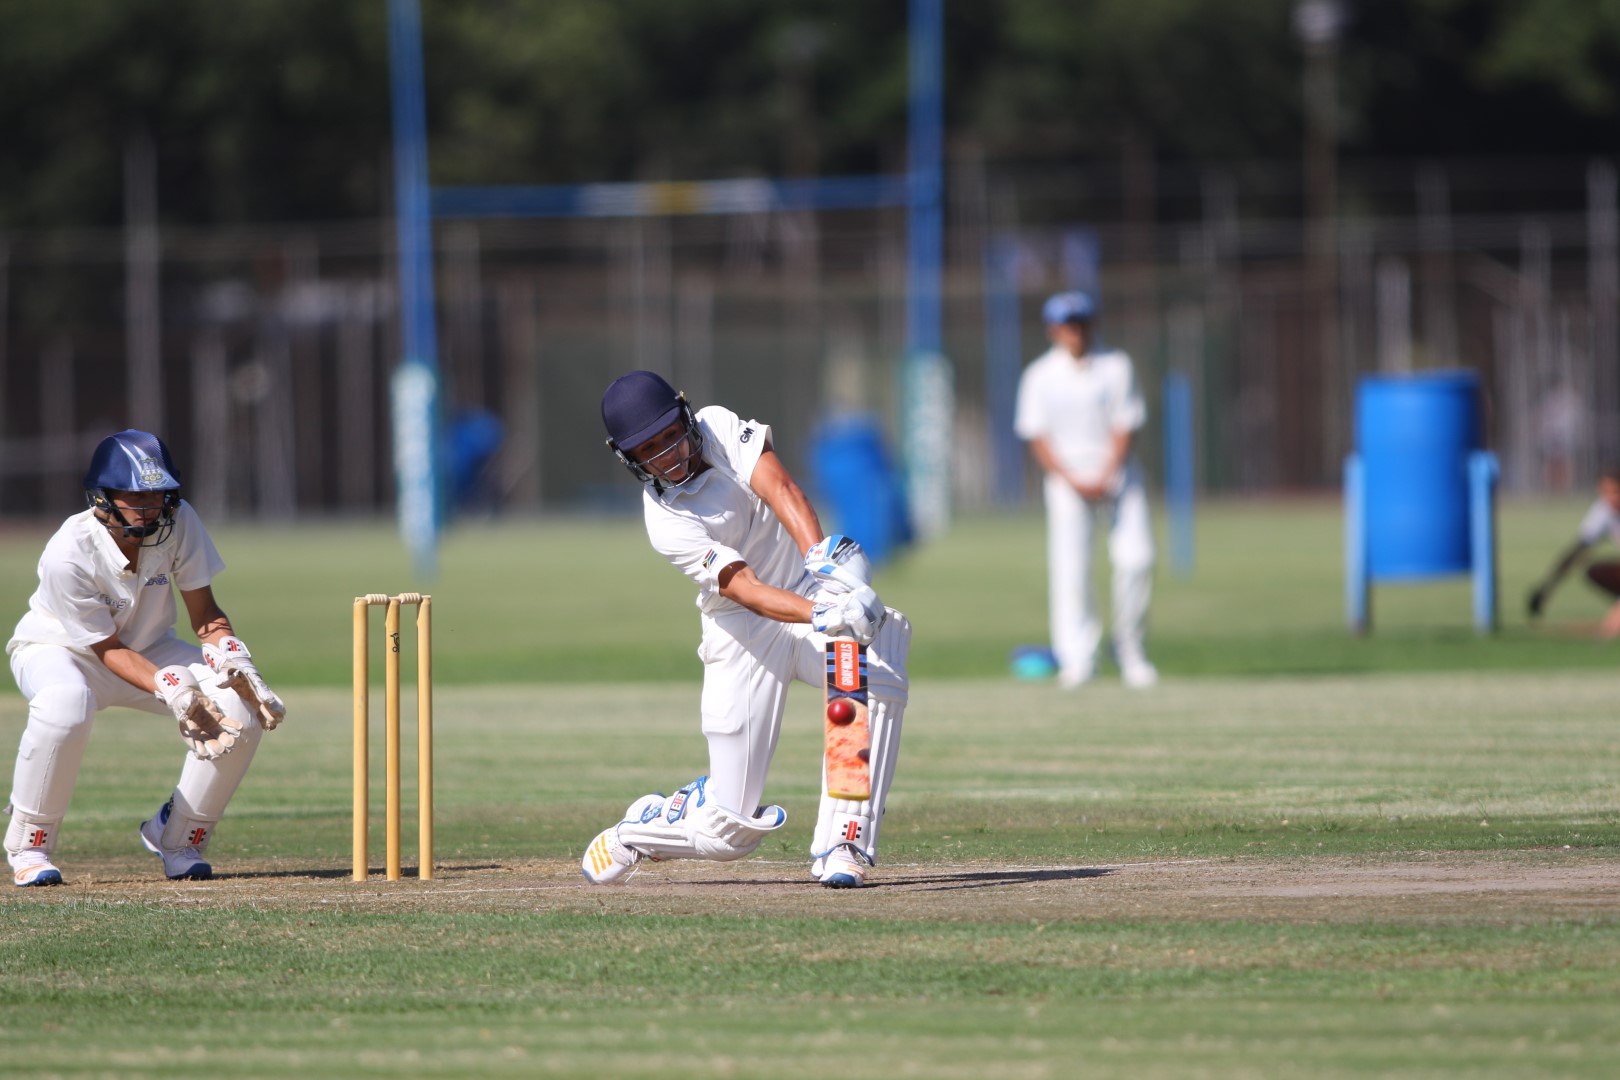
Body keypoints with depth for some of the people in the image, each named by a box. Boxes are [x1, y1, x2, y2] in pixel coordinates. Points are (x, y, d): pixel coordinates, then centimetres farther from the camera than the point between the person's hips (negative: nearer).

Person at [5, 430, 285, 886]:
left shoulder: (178, 522, -19)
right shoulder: (67, 554, -32)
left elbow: (204, 610, -9)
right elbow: (109, 648, -24)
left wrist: (234, 661, -28)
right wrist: (171, 690, -37)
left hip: (149, 649, 5)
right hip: (59, 650, -5)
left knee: (240, 705, -18)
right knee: (64, 708, -41)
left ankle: (177, 837, 3)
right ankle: (28, 848, -19)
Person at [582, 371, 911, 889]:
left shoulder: (720, 426, -8)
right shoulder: (666, 522, -18)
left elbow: (780, 489, -23)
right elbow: (746, 590, -30)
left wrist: (822, 558, -41)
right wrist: (823, 615, -47)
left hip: (817, 588, 3)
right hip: (747, 632, -3)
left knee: (878, 678, -32)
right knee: (731, 830, -4)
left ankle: (841, 845, -28)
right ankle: (635, 830, 30)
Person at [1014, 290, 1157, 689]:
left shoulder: (1116, 367, 2)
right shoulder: (1040, 376, 1)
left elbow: (1125, 428, -1)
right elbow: (1037, 436, -1)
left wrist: (1105, 478, -12)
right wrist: (1073, 480, -12)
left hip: (1116, 470, 1)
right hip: (1065, 472, -1)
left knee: (1136, 558, -12)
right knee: (1069, 564, -12)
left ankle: (1130, 651, 2)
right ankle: (1078, 658, -11)